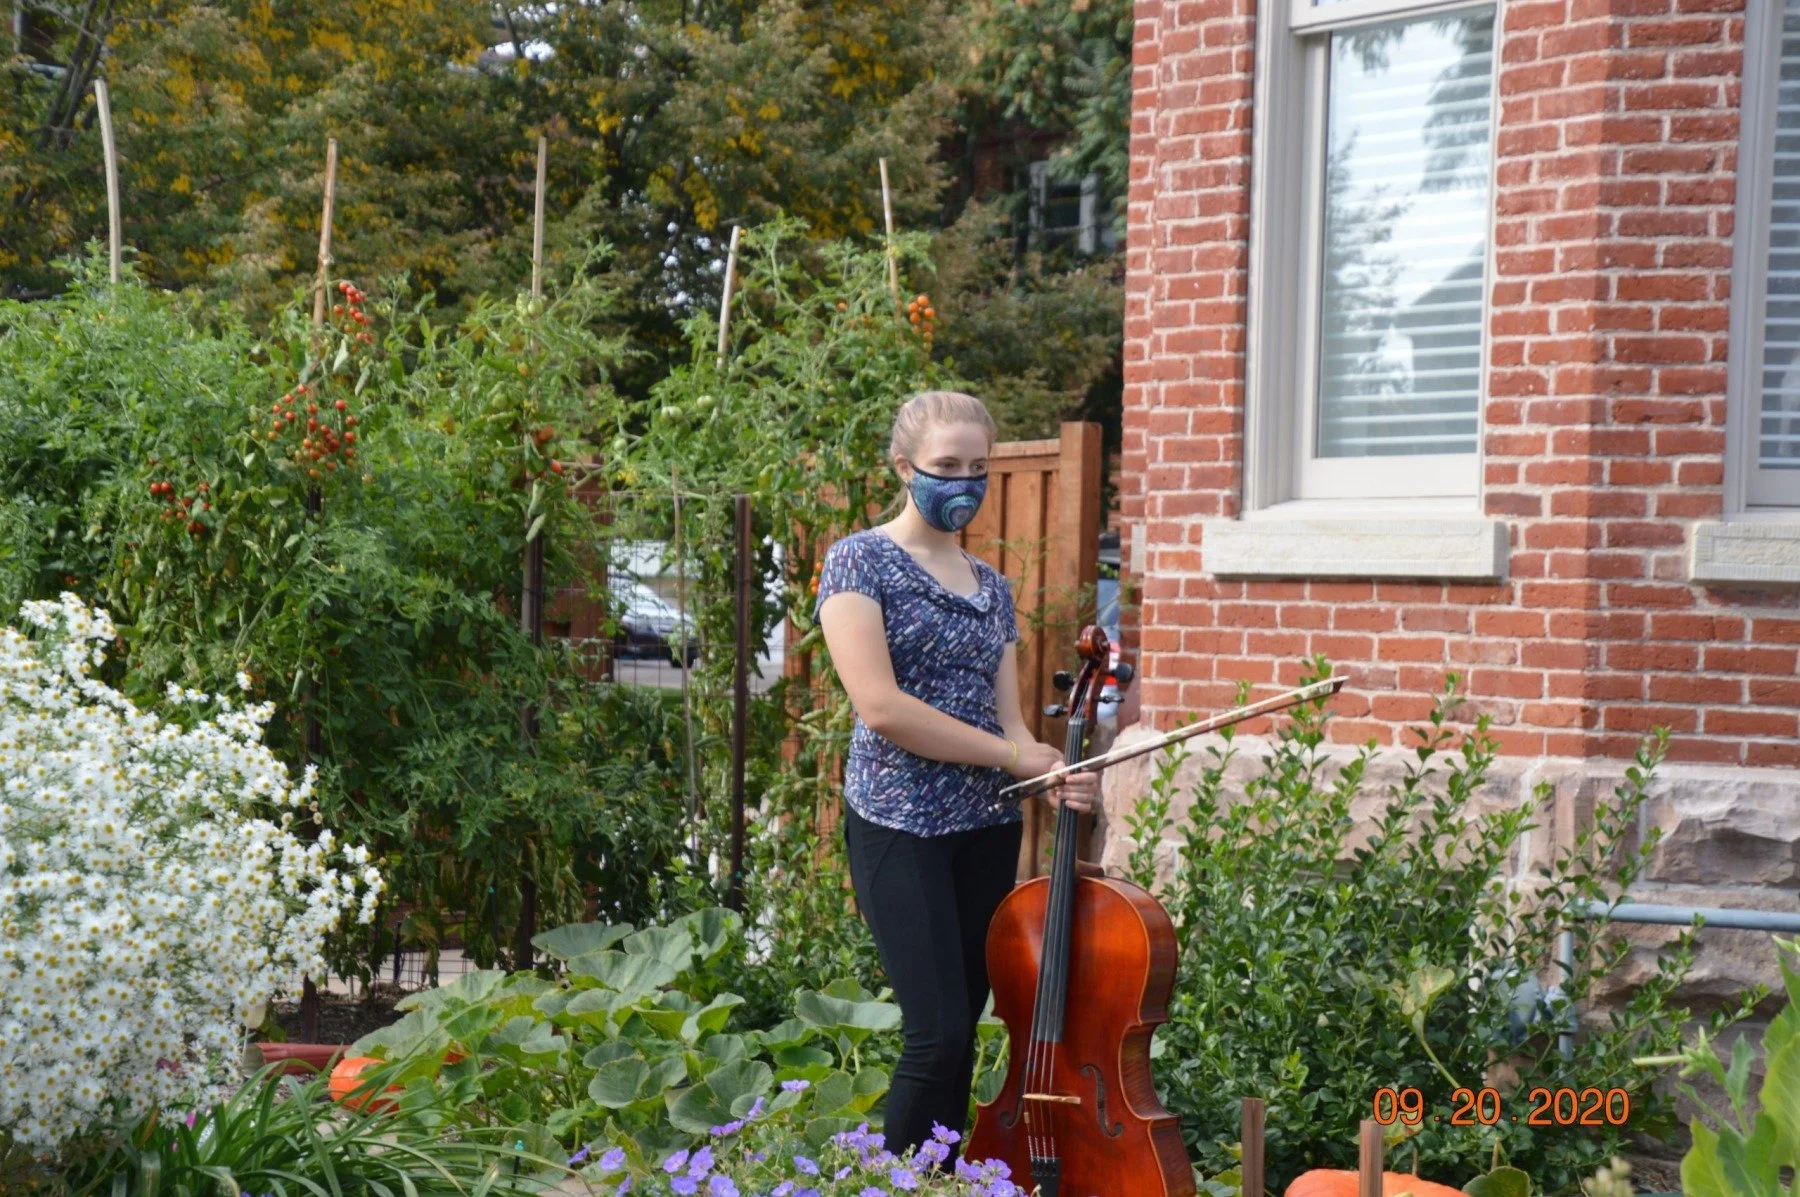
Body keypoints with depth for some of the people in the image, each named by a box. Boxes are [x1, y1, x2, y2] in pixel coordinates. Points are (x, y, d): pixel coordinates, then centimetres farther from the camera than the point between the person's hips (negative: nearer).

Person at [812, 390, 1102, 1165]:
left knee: (963, 1035, 5)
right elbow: (881, 706, -15)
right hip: (901, 826, -6)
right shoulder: (861, 562, -4)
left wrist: (1054, 776, -13)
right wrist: (1011, 756, -12)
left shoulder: (991, 588, 14)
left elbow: (1009, 721, 9)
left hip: (988, 830, 6)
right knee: (938, 1033, -13)